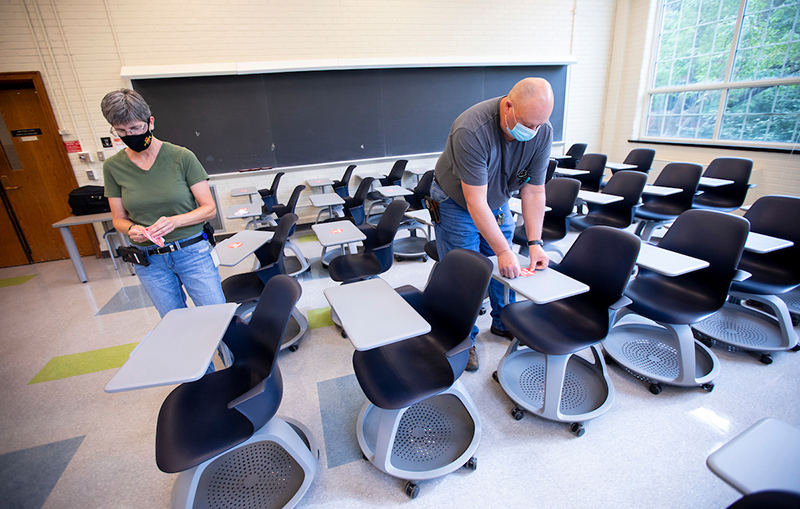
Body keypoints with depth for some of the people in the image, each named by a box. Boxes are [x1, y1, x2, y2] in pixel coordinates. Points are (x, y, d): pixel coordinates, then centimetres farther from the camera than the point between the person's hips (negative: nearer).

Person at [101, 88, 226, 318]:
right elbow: (118, 219, 9)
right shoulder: (113, 166, 2)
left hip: (192, 253, -3)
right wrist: (132, 229, -14)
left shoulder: (182, 157, -9)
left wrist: (174, 221, -23)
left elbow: (209, 208, -7)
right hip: (149, 262, 3)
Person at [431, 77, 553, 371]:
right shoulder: (471, 131, -35)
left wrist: (535, 242, -20)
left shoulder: (542, 132, -17)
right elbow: (475, 202, -35)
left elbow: (533, 191, -13)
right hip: (457, 203, -5)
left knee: (507, 268, 11)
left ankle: (503, 323, 36)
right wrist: (503, 251, -34)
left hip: (498, 203, 6)